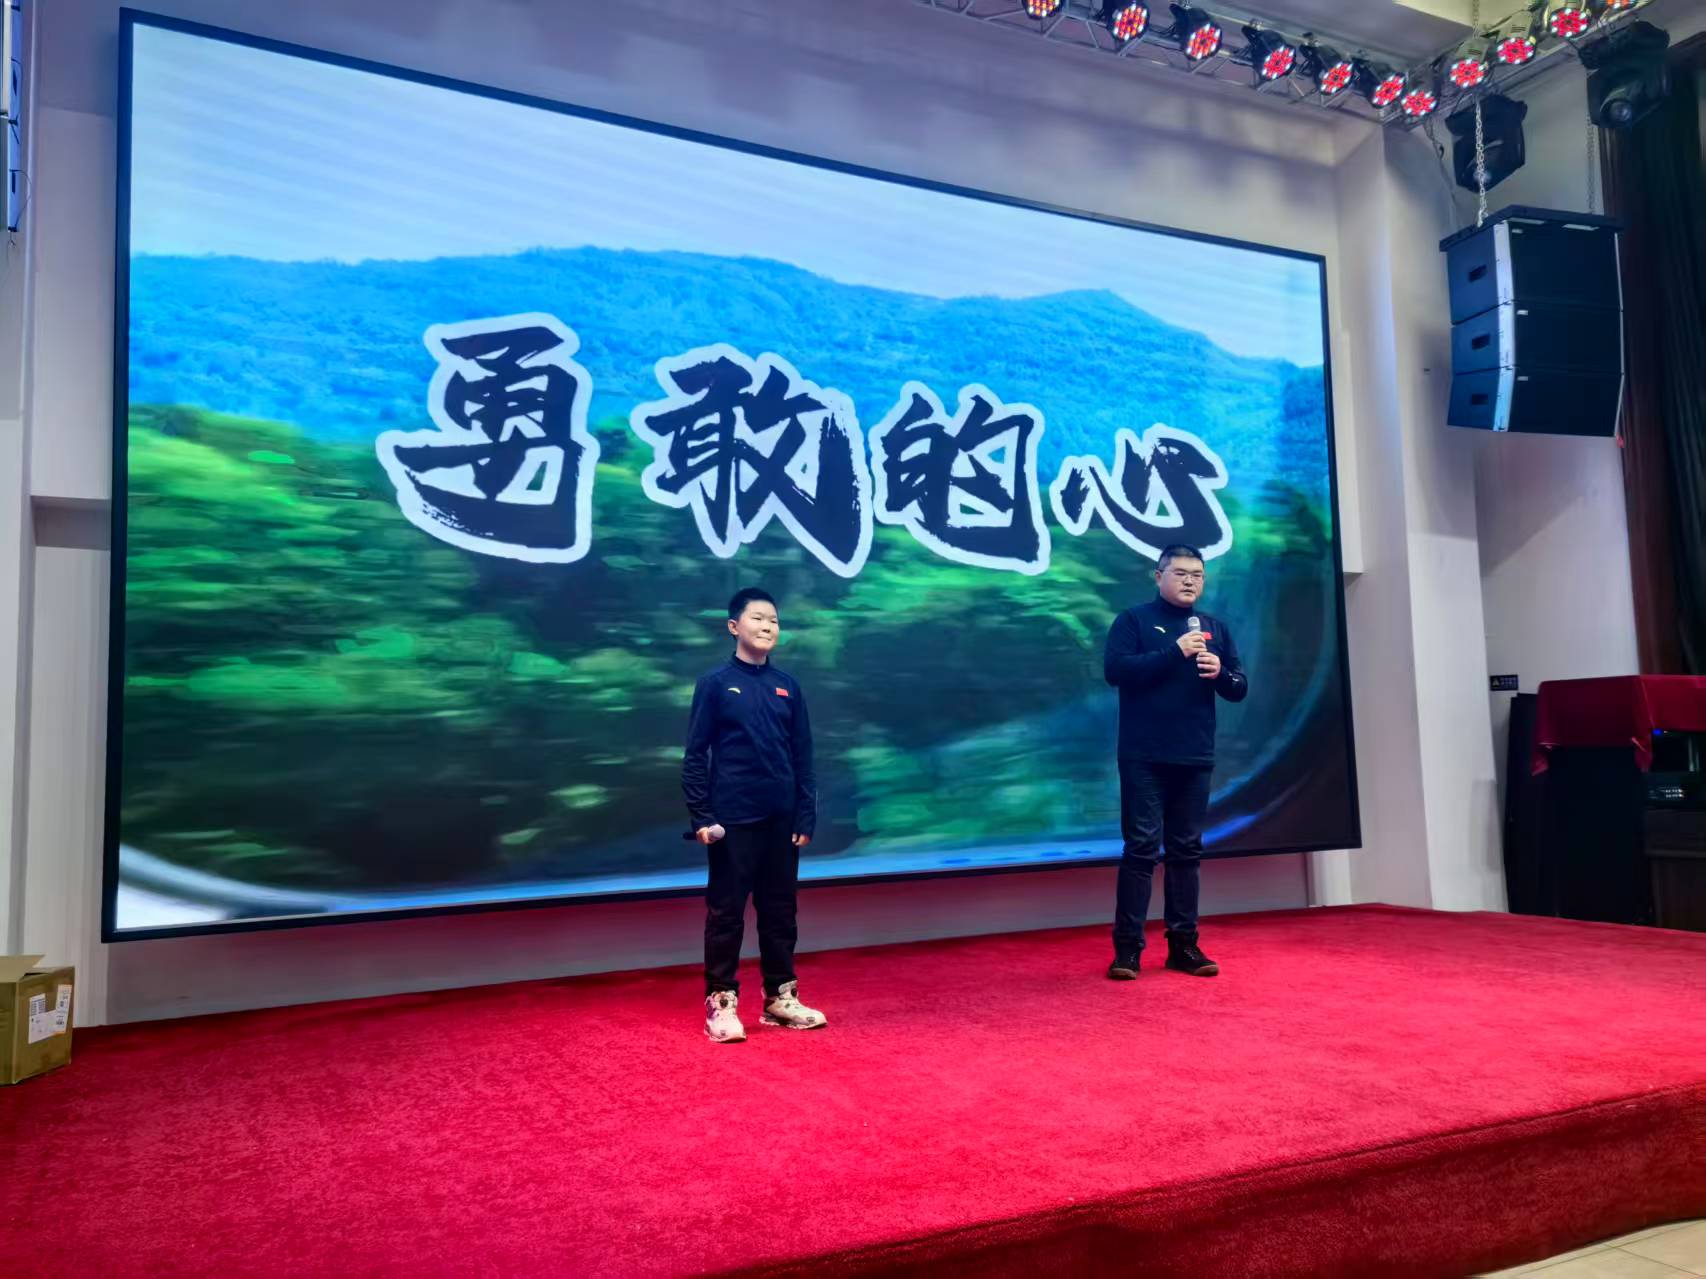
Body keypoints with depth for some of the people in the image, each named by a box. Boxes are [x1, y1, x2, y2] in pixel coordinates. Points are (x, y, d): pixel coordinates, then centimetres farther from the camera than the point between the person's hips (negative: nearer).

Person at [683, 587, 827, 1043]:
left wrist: (806, 818, 5)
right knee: (726, 913, 2)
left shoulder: (788, 687, 9)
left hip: (781, 821, 4)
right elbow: (695, 755, -3)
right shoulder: (715, 684, -2)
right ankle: (721, 1003, 12)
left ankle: (780, 997, 23)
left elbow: (803, 758, 10)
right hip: (733, 821, -4)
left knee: (781, 911, 11)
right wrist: (701, 817, -9)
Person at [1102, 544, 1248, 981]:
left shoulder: (1216, 628, 14)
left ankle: (1184, 944, 17)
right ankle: (1127, 948, -1)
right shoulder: (1133, 620, 1)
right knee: (1141, 848, -5)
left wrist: (1220, 672, -10)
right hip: (1144, 757, -4)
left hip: (1195, 758, 4)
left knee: (1186, 851, 9)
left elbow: (1240, 688, 13)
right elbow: (1115, 670, -14)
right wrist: (1174, 652, -19)